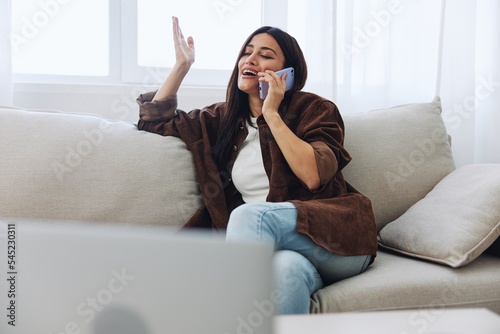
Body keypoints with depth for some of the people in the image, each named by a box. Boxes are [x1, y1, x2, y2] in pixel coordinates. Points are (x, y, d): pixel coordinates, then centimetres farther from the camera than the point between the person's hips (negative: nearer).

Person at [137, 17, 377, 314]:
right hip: (274, 243, 2)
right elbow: (155, 120, 24)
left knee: (251, 215, -32)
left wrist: (272, 114, -9)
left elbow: (314, 176, -14)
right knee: (288, 267, -37)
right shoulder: (225, 118, 18)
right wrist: (182, 65, 16)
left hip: (336, 237, -2)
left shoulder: (315, 109, 3)